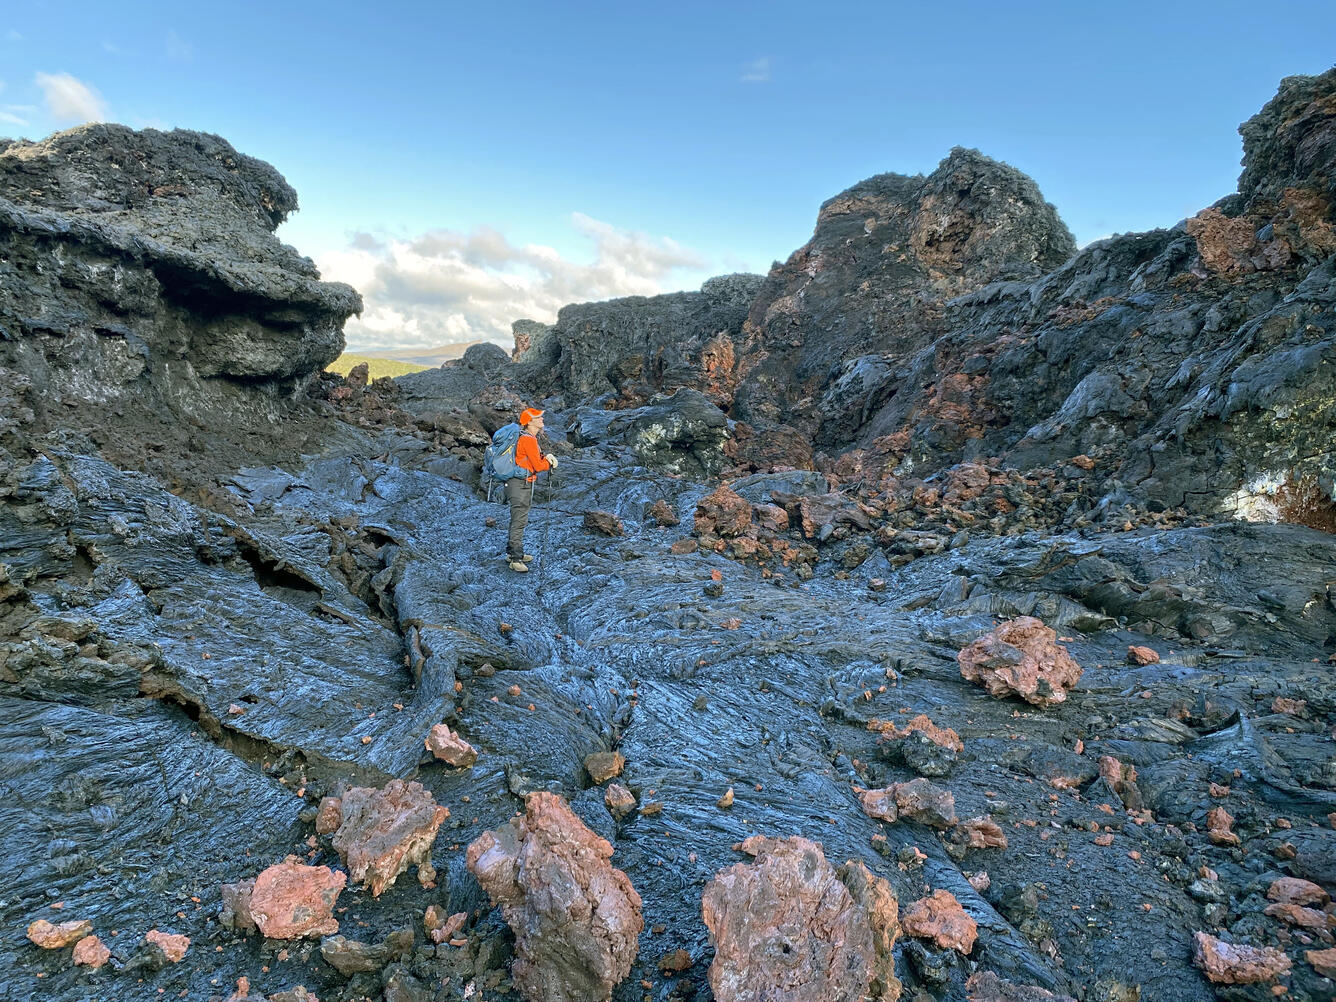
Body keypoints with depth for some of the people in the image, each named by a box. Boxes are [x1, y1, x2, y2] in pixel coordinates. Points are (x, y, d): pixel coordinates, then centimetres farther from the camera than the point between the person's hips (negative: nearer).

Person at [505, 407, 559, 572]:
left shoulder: (527, 437, 14)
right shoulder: (528, 439, -18)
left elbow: (534, 459, 16)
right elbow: (538, 466, -19)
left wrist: (545, 458, -3)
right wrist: (549, 462, 0)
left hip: (520, 483, 11)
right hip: (521, 484, -11)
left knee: (517, 520, 19)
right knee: (519, 521, -8)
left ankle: (512, 553, 30)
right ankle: (516, 560, -5)